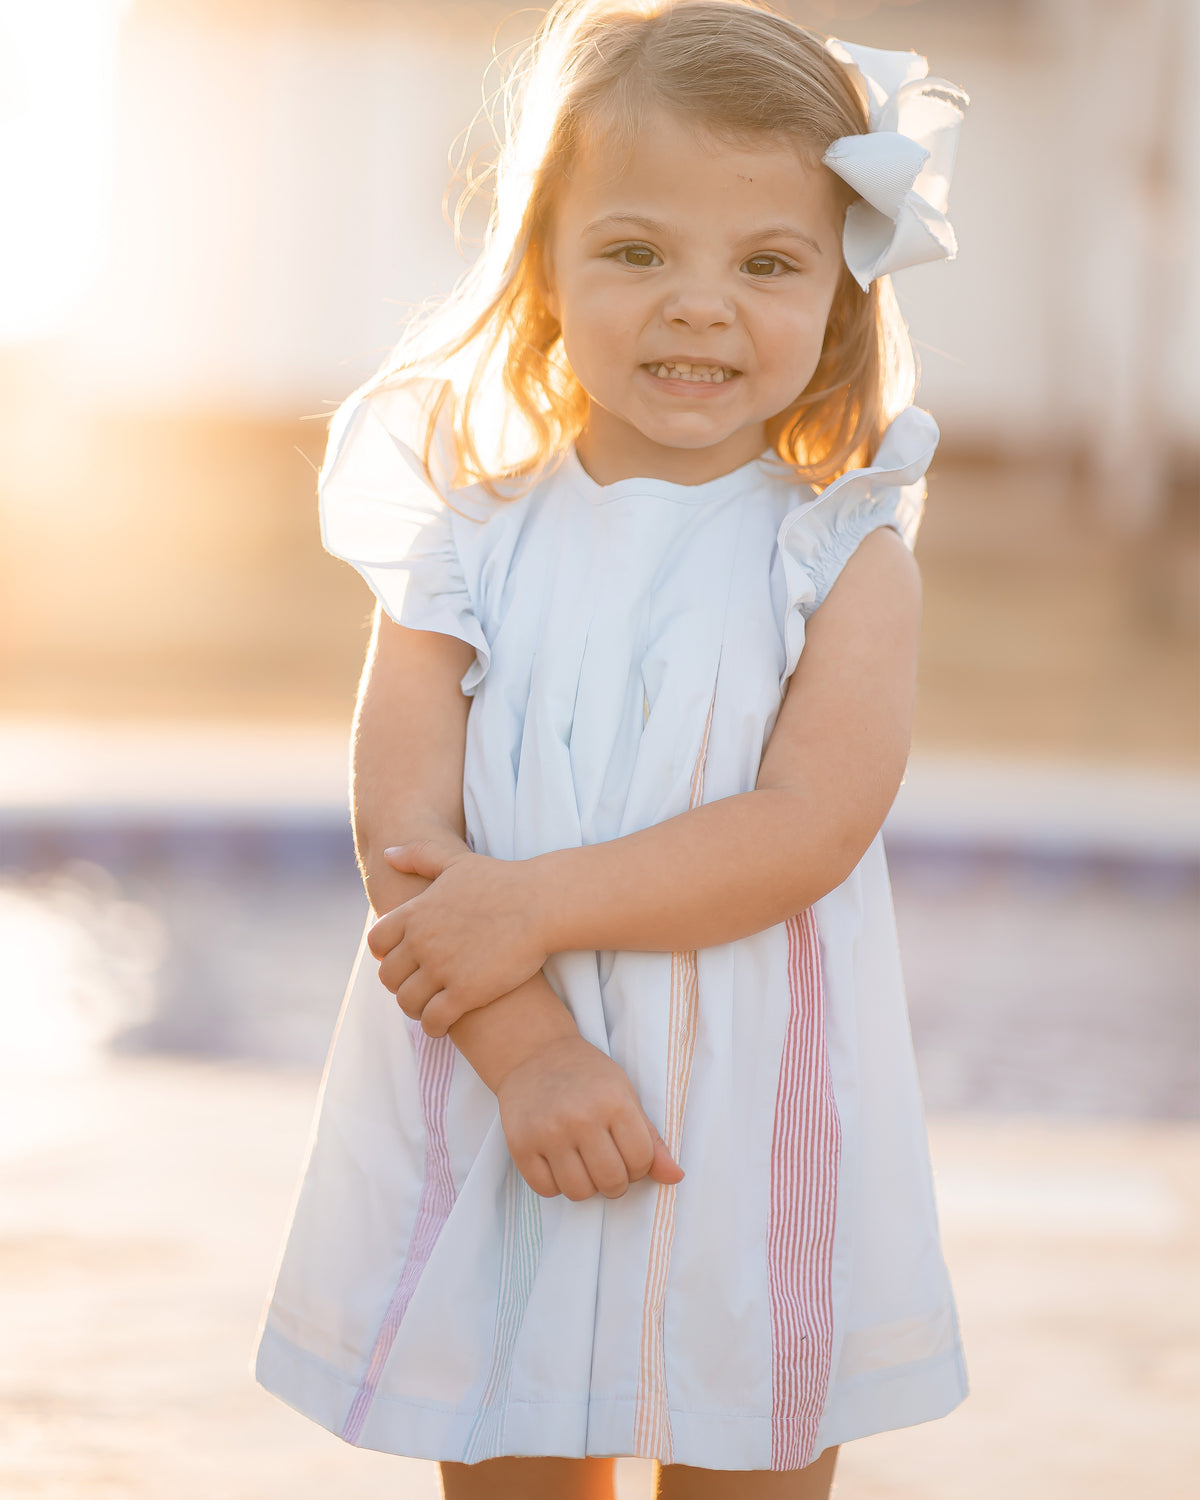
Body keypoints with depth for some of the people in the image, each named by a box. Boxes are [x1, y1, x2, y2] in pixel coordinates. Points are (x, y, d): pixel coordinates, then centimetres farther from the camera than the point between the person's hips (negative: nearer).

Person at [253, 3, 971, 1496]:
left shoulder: (845, 558, -3)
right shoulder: (469, 539, 1)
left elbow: (809, 827, -15)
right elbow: (404, 819, -8)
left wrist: (534, 904, -21)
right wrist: (525, 1043, -21)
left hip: (754, 1139, -1)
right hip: (490, 1107, 1)